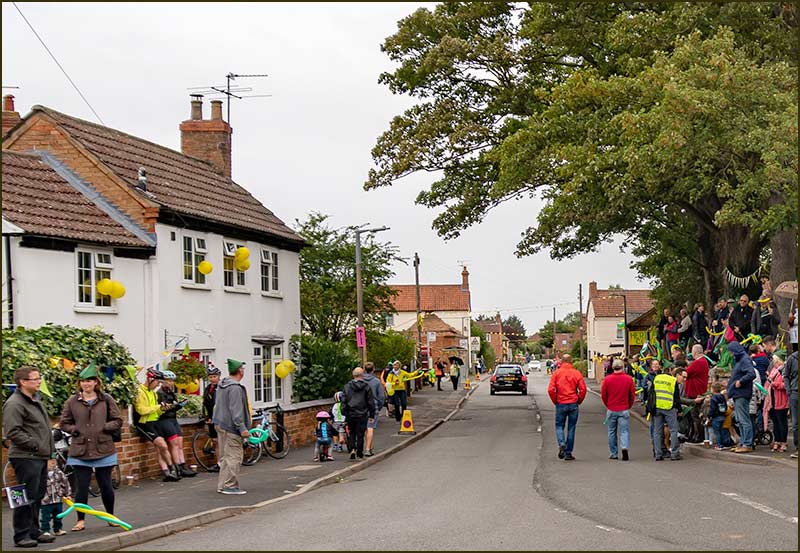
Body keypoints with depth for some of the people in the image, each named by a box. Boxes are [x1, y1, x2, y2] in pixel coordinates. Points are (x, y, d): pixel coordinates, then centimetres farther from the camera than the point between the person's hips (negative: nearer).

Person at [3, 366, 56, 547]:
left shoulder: (35, 399, 17)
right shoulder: (14, 404, -14)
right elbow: (12, 432, -21)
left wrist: (49, 447, 17)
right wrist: (35, 444, -19)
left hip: (40, 457, 10)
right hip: (25, 458, -10)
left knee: (37, 496, 15)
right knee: (27, 497, -7)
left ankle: (34, 531, 25)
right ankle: (21, 535, -1)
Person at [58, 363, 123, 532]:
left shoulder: (106, 400, 2)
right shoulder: (72, 402, 3)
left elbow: (118, 421, 5)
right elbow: (63, 423, 9)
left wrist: (104, 427, -9)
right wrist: (76, 430, -7)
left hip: (103, 450, 0)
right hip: (80, 450, 0)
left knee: (106, 486, 5)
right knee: (81, 486, 0)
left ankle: (111, 516, 23)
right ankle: (81, 520, 11)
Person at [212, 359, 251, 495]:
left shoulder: (222, 385, 14)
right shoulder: (235, 388, -18)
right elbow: (236, 410, -22)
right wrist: (242, 428, -21)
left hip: (220, 424, 10)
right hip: (231, 427, -10)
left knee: (225, 457, 15)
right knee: (234, 457, -6)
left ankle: (222, 485, 19)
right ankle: (231, 486, -6)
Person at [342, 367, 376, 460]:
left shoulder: (347, 386, 0)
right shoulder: (366, 387, -3)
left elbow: (344, 401, 1)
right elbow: (371, 402, 0)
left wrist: (345, 413, 6)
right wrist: (371, 415, 6)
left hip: (350, 414, 1)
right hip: (362, 415, -1)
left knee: (351, 433, 14)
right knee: (360, 434, 5)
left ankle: (352, 449, -5)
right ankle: (359, 454, 8)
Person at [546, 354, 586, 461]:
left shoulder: (557, 373, -2)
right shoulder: (577, 373, 0)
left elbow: (551, 390, -9)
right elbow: (583, 389, -7)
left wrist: (555, 401, 5)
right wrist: (579, 401, 7)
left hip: (560, 404, -1)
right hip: (573, 404, 1)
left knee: (559, 426, 13)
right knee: (571, 429, 8)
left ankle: (562, 444, -14)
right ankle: (568, 453, 9)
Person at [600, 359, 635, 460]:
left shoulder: (607, 379, -6)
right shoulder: (628, 379, -6)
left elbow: (603, 395, 1)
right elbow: (632, 395, 1)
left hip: (611, 410, 1)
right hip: (624, 410, -1)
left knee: (612, 432, 12)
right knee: (624, 431, 3)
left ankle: (613, 454, 16)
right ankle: (624, 447, -21)